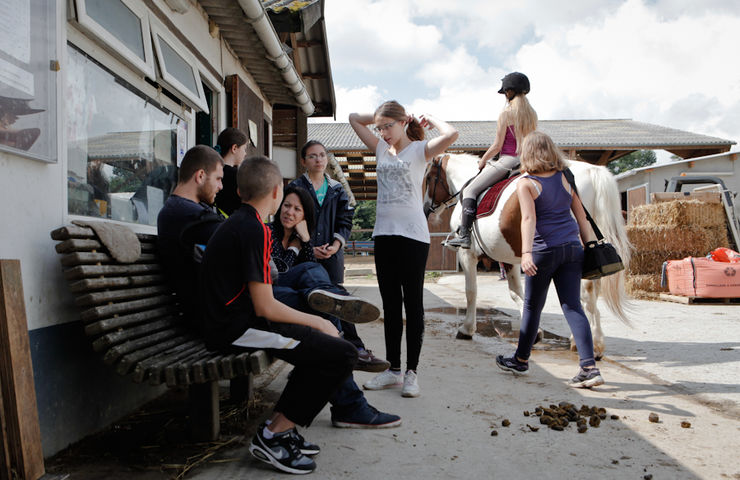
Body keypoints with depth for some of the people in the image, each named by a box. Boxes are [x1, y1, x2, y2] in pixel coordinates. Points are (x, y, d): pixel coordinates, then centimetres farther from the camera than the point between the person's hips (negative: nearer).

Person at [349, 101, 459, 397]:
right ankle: (393, 370, 19)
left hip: (412, 234, -6)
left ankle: (411, 372, 8)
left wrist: (430, 119, -2)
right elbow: (354, 119, 20)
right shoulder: (381, 149, 14)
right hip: (383, 233, 6)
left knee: (413, 304, 0)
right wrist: (382, 116, 13)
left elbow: (451, 135, -19)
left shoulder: (419, 149, -1)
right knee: (390, 304, 10)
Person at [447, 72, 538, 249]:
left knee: (470, 190, -3)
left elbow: (497, 145, -11)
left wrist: (483, 161, 3)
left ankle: (464, 234, -12)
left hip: (507, 161, -8)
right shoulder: (532, 114, 11)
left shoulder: (506, 113, -10)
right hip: (526, 163, 8)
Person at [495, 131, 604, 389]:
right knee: (572, 306, 5)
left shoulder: (525, 183, -5)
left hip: (544, 250, -4)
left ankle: (521, 359, 29)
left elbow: (529, 219, -20)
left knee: (532, 307, 11)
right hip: (572, 247, 4)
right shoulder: (566, 178, 9)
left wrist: (526, 253, -28)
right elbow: (582, 217, 8)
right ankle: (590, 367, -3)